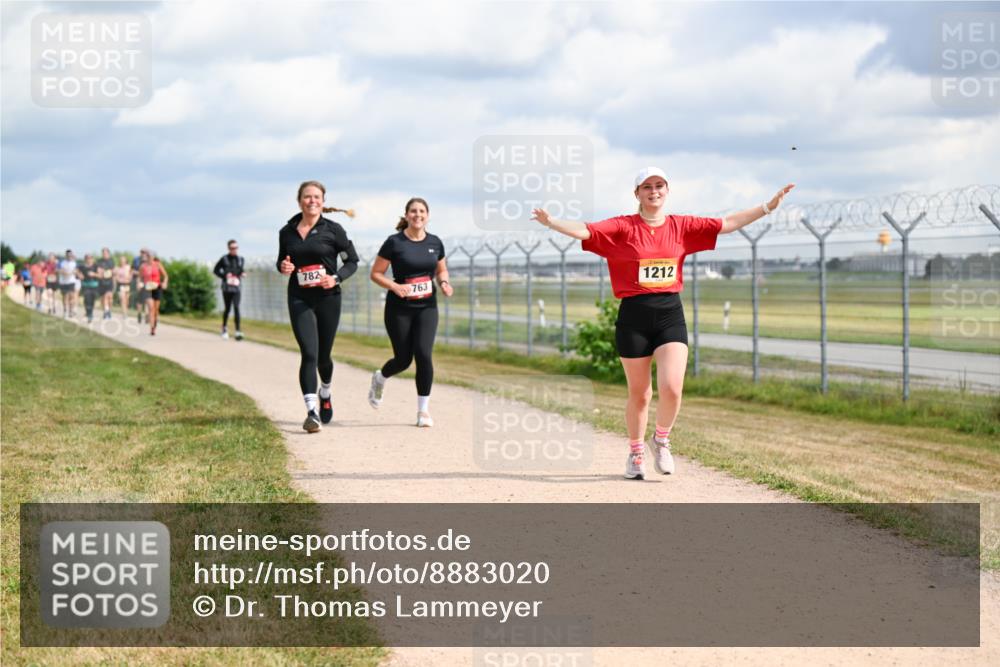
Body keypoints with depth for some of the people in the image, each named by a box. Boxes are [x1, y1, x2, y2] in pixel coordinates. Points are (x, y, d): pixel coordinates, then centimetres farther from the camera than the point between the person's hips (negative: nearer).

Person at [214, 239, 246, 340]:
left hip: (237, 287, 2)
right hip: (226, 287, -2)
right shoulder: (224, 259, -1)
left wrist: (242, 274, 0)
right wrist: (224, 275, -10)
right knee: (227, 308, 8)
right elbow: (216, 270, 5)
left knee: (236, 308, -12)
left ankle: (238, 331, -17)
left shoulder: (240, 259, 9)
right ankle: (224, 327, 33)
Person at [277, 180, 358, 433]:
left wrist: (336, 278, -14)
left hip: (327, 298, -1)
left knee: (323, 355, 10)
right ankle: (312, 412, -19)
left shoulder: (333, 230, -2)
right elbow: (282, 262, 19)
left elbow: (352, 261, 4)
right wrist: (283, 267, -5)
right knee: (309, 353, -15)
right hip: (299, 300, 1)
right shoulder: (287, 232, 6)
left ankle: (325, 393, 43)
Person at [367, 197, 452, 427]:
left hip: (427, 307, 2)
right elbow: (376, 273, -4)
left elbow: (441, 270, 19)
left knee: (423, 355, -13)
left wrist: (444, 283, -3)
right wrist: (395, 286, -21)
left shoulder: (435, 243, 3)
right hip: (399, 309, -2)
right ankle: (379, 378, 41)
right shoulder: (394, 243, -8)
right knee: (403, 359, 4)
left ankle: (423, 410, -1)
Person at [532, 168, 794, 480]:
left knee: (672, 388, -13)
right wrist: (551, 222, -32)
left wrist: (768, 207, 4)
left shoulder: (682, 226, 7)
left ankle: (661, 440, 16)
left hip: (670, 315, 2)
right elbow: (583, 230, -15)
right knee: (639, 394, 8)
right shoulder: (622, 227, -2)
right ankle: (635, 454, 30)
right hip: (634, 316, -2)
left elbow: (727, 224, 7)